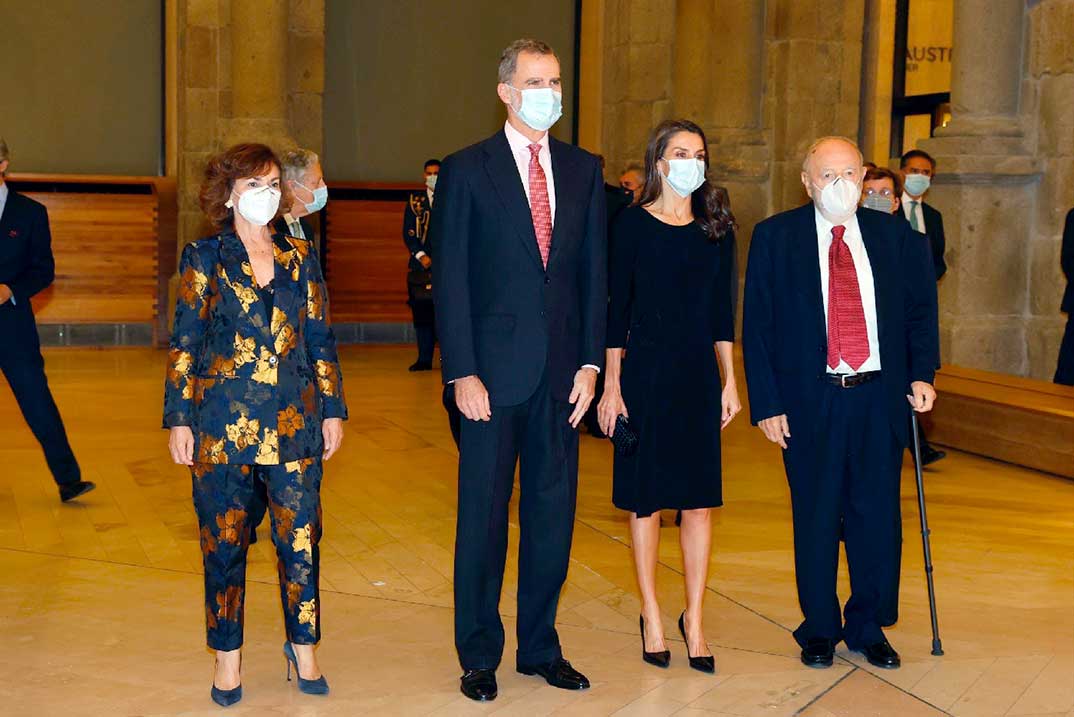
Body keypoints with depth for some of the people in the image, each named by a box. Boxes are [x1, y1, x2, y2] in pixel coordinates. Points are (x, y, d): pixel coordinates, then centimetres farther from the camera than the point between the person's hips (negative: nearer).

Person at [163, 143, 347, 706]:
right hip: (222, 422, -2)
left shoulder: (299, 257, 9)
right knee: (224, 541, 6)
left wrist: (332, 409, 8)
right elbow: (184, 344, 1)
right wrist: (179, 420, -3)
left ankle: (303, 645, 20)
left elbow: (321, 339, 11)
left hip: (293, 422, 2)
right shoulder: (204, 258, 2)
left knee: (300, 537, 2)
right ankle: (228, 655, 20)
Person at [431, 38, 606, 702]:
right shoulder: (468, 170, -2)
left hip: (562, 373, 4)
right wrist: (462, 373, -10)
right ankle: (480, 655, 20)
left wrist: (590, 362, 2)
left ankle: (541, 647, 24)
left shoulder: (583, 169, 9)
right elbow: (450, 279, -5)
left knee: (553, 514, 10)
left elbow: (595, 271, 9)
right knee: (484, 517, 6)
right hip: (495, 372, -3)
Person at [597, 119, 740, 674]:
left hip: (701, 377, 3)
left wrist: (729, 382, 7)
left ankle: (694, 618, 17)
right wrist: (611, 387, -6)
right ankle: (652, 617, 18)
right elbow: (617, 308, -3)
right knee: (646, 498, 5)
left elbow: (722, 311, 11)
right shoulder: (634, 224, -3)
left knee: (699, 501, 4)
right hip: (645, 372, -3)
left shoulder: (716, 228, 7)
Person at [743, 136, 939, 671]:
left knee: (878, 517, 7)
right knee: (815, 518, 7)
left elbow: (921, 309, 13)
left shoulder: (897, 236, 7)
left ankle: (868, 626, 25)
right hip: (810, 400, -2)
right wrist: (766, 402, -7)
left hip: (880, 397, 2)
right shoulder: (774, 238, 0)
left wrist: (922, 373, -1)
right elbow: (757, 326, -1)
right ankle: (819, 628, 24)